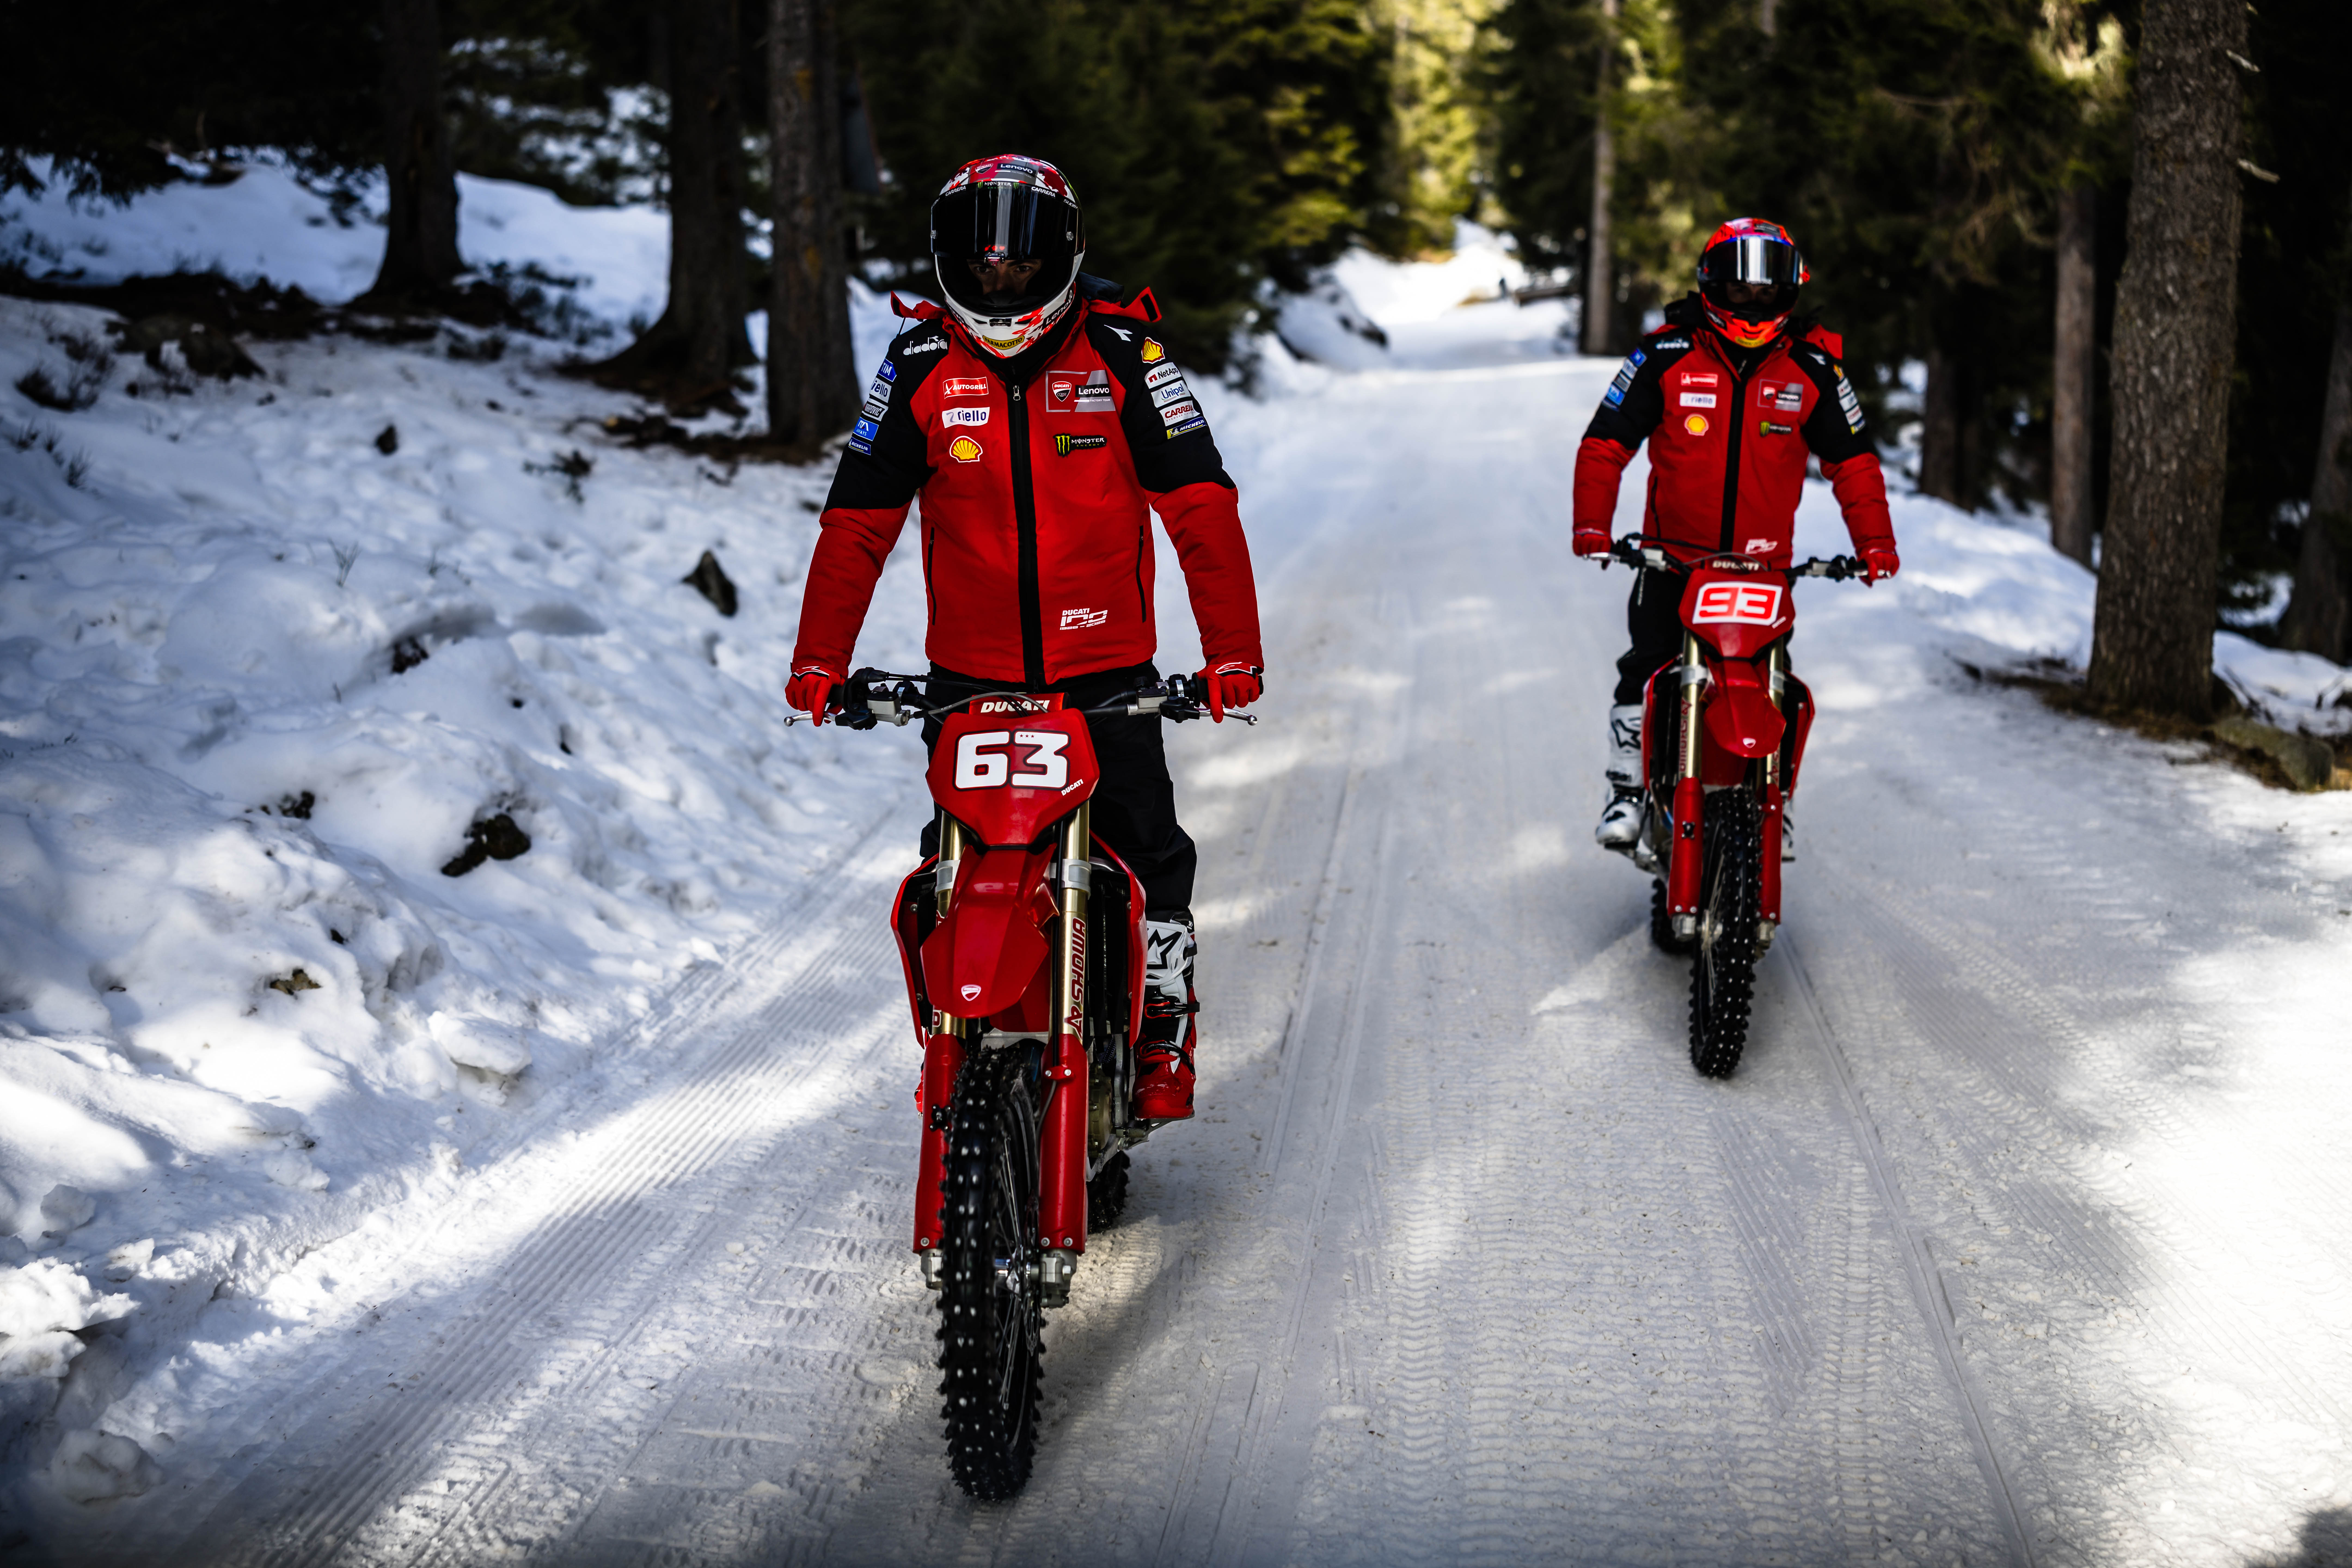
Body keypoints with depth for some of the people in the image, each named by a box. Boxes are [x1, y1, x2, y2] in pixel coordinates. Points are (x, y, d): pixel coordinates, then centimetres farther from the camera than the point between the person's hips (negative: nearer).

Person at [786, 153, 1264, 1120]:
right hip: (969, 672, 1)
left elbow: (1201, 504, -7)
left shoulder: (1123, 353, -4)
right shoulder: (921, 366, 1)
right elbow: (858, 519, 2)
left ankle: (1164, 1025, 17)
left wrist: (1231, 649, -16)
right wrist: (820, 658, -7)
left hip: (1106, 670, -1)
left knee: (1146, 850, -2)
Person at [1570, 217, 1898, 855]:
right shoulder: (1667, 355, -3)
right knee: (1644, 672, -9)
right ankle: (1627, 793, 6)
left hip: (1766, 563, 1)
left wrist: (1874, 541, -5)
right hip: (1672, 557, -1)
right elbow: (1607, 440, -2)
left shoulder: (1812, 367, 2)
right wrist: (1593, 525, -15)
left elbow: (1852, 458, 7)